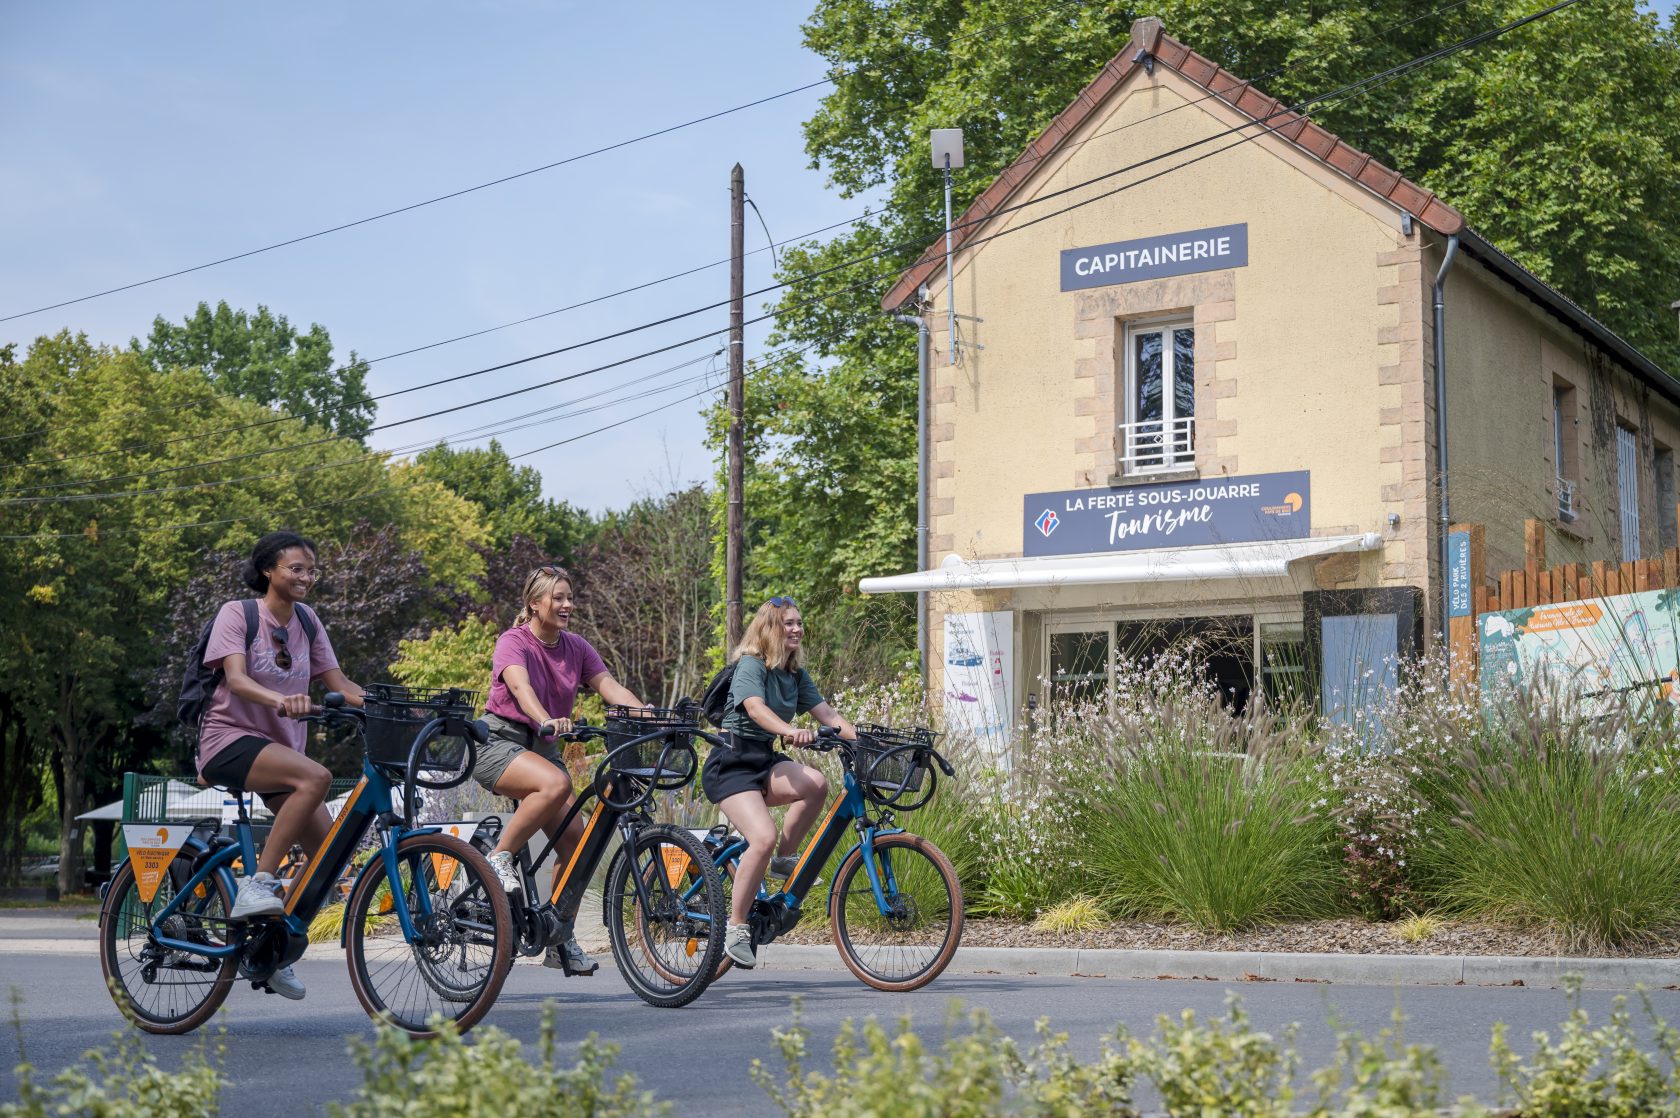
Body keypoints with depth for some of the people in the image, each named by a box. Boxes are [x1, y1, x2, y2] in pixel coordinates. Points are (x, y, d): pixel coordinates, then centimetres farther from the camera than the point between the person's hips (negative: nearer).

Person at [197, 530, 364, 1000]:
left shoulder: (306, 622, 9)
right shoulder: (236, 613, -8)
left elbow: (340, 684, 6)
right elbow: (236, 679, -23)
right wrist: (280, 700, -43)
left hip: (281, 747, 6)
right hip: (231, 740, -6)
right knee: (315, 777, -35)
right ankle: (257, 884, -27)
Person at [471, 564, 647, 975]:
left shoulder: (576, 647, 6)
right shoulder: (513, 642, -13)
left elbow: (610, 686, -7)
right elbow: (520, 686, -32)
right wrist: (546, 720, -53)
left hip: (542, 747, 7)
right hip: (499, 741, -6)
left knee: (575, 838, -6)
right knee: (556, 783, -37)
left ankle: (561, 940, 6)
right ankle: (500, 858, -18)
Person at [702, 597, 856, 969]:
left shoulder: (796, 674, 12)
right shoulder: (751, 665, -11)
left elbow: (826, 712, 4)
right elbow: (755, 708, -29)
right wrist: (790, 731, -48)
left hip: (764, 761, 7)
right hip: (730, 763, -7)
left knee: (816, 784, -25)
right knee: (764, 837, -27)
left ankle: (784, 858, -4)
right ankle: (735, 928, -14)